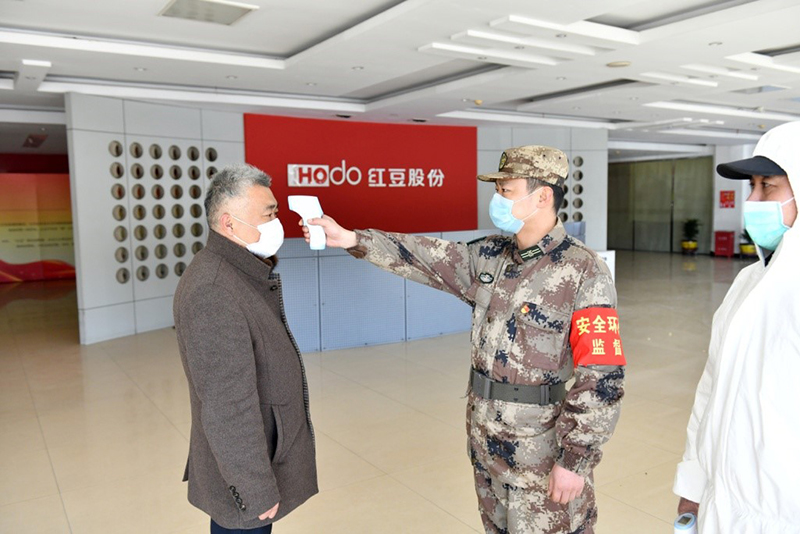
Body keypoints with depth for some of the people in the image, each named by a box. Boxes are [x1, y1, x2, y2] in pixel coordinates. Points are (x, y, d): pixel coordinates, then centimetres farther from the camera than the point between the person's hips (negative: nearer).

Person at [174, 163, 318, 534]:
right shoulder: (212, 293, -28)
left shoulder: (243, 274, 5)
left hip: (265, 454, 9)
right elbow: (228, 407, -27)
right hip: (243, 474, -9)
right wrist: (256, 489, -22)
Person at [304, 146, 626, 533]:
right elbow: (425, 258, 1)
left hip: (543, 450, -6)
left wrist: (575, 460, -19)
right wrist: (351, 239, -8)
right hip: (483, 439, 6)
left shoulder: (584, 274, -18)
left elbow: (602, 377, -20)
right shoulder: (488, 257, 1)